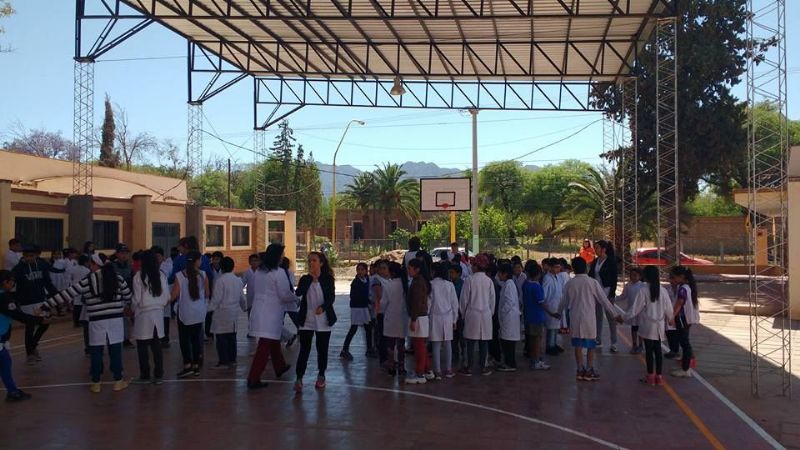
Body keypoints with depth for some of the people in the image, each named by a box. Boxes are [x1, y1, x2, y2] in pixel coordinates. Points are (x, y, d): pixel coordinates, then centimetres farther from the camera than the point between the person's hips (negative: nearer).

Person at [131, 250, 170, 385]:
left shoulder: (139, 276, -10)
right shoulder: (161, 275, 1)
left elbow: (136, 299, -9)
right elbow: (167, 296, 3)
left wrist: (133, 309, 7)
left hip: (143, 314, -4)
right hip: (158, 314, 4)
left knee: (142, 347, 6)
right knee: (156, 346, 9)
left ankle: (145, 376, 10)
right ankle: (158, 375, 12)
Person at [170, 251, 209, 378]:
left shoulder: (179, 276, -13)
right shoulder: (203, 275, -7)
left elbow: (173, 296, -11)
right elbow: (207, 294, 2)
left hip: (185, 312, -2)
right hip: (199, 313, 2)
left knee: (184, 338, 8)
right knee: (196, 338, 12)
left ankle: (188, 365, 0)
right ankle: (196, 366, 15)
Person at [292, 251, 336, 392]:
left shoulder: (328, 279, 1)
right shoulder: (305, 279, 6)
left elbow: (331, 297, -8)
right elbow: (298, 293, -12)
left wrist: (323, 307, -26)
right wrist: (310, 277, -12)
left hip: (323, 319, 0)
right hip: (306, 320, 1)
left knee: (322, 349, 9)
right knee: (304, 349, -6)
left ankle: (321, 376, 25)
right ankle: (299, 378, -8)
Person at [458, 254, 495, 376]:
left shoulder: (469, 280, -10)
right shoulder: (489, 281, -2)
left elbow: (464, 299, -4)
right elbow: (492, 299, 5)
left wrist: (463, 313, 10)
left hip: (472, 314, -2)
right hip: (486, 314, 2)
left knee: (471, 342, 4)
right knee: (484, 342, 7)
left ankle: (469, 367, 7)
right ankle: (483, 367, 12)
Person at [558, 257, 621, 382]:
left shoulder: (569, 284, 0)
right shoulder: (592, 282, -9)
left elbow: (564, 301, 11)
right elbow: (604, 300, -5)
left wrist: (559, 313, 30)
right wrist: (614, 314, 3)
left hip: (575, 318, 3)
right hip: (589, 318, -3)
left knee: (578, 345, 10)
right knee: (591, 345, 8)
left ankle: (580, 370, 14)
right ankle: (589, 371, 10)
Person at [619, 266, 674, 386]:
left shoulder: (642, 291, -15)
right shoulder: (663, 291, -2)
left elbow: (635, 309, -13)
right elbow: (668, 308, 7)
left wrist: (623, 318, 0)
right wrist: (670, 319, 27)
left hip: (648, 326, -4)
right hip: (659, 326, 4)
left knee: (649, 350, 4)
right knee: (658, 350, 10)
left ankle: (650, 376, 9)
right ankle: (658, 376, 15)